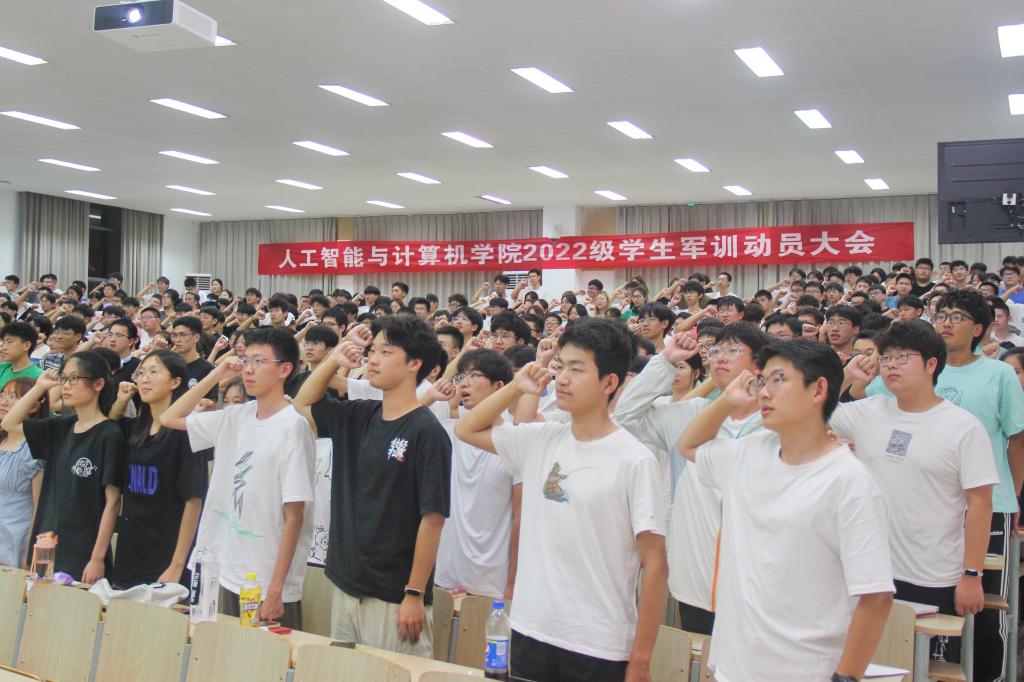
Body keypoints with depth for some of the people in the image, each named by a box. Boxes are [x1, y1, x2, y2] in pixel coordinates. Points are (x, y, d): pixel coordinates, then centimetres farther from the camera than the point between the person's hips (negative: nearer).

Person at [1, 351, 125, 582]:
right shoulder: (62, 427, 8)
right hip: (47, 549, 6)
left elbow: (112, 501, -12)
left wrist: (98, 558, -15)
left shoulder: (109, 435, -11)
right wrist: (40, 387, 6)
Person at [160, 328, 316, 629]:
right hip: (226, 577, 6)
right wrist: (216, 375, 5)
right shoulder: (234, 418, 6)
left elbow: (294, 517, -14)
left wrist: (276, 590, -15)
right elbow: (170, 418, 16)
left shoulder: (293, 427, -14)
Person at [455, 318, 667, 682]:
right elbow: (467, 429, 16)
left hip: (599, 648, -5)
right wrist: (516, 387, 1)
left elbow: (655, 564, -10)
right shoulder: (541, 440, 2)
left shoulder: (635, 461, -12)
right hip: (529, 630, 5)